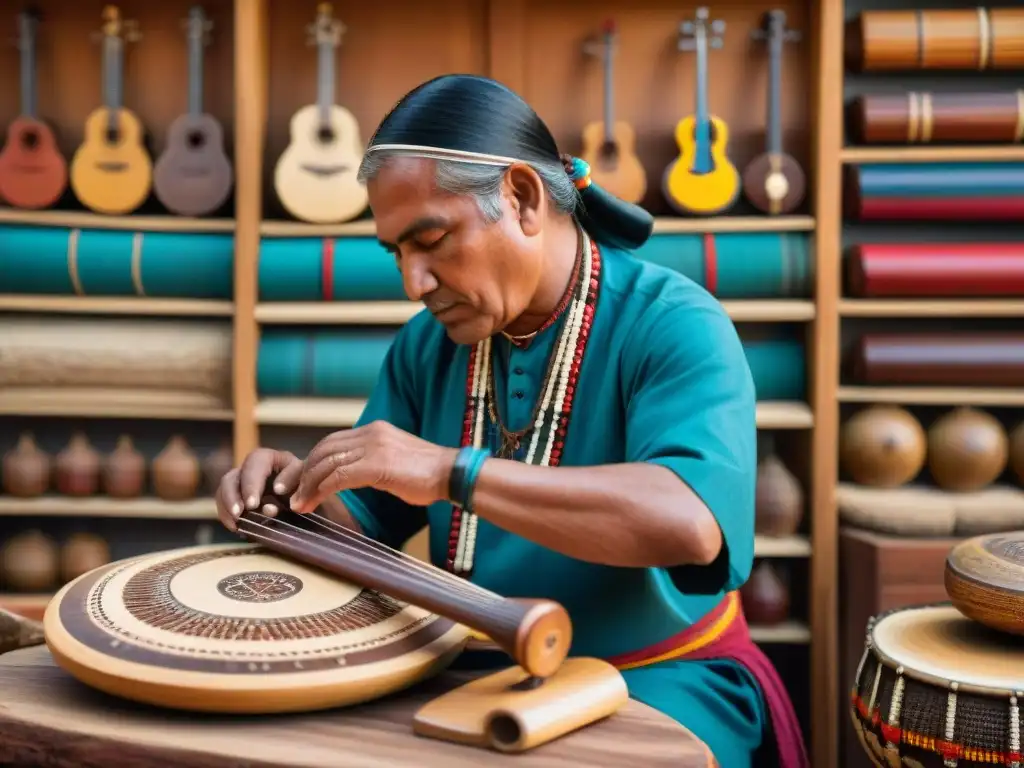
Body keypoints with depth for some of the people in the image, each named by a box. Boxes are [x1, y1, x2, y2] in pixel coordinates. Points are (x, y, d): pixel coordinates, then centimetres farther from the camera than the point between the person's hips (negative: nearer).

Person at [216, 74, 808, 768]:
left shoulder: (672, 325, -16)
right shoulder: (427, 344, 3)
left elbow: (691, 523, -33)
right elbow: (369, 523, 9)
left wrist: (451, 472, -35)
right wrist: (301, 493, -13)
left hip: (655, 682, -4)